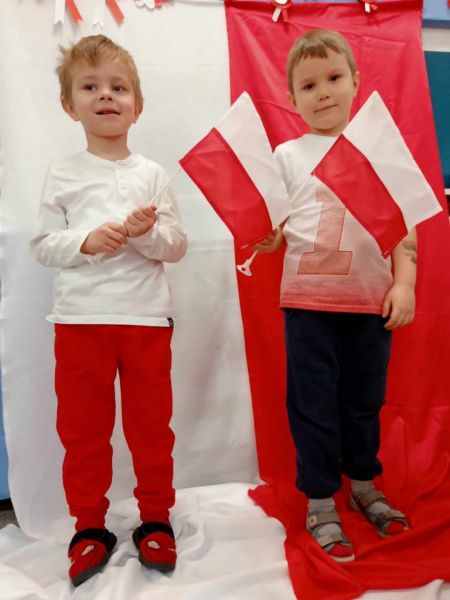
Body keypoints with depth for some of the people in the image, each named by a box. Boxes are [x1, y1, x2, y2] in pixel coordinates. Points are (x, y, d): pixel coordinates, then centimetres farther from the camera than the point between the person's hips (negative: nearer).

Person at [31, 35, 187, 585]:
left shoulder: (152, 175, 5)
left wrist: (147, 233, -17)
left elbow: (177, 247, 3)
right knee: (82, 429, 8)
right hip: (80, 317, 0)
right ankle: (89, 526, 26)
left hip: (147, 316, 0)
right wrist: (86, 241, -15)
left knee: (151, 424, 10)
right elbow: (42, 244, 2)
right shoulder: (63, 174, 5)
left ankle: (155, 519, 28)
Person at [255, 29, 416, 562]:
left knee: (364, 399, 14)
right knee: (314, 403, 4)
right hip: (308, 302, -1)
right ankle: (320, 503, 22)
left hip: (372, 301, 2)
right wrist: (263, 237, -15)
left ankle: (363, 486, 36)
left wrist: (404, 283, -4)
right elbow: (272, 233, 5)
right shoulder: (288, 155, 5)